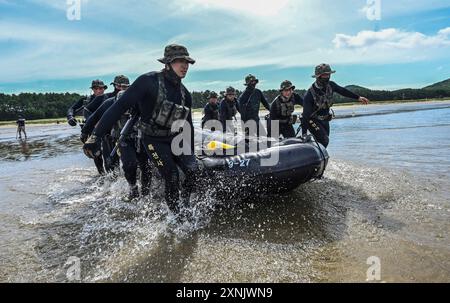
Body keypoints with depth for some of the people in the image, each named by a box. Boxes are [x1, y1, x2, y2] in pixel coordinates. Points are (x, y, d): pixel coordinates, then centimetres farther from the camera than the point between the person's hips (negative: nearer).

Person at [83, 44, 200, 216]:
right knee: (172, 177, -14)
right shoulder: (149, 81, -18)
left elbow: (188, 125, 12)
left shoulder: (185, 94, 2)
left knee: (193, 171, -10)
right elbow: (120, 106, -22)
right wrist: (96, 135, -27)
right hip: (153, 140, -5)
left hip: (175, 139, 5)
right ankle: (176, 214, 10)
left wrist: (191, 153, 14)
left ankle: (184, 206, 15)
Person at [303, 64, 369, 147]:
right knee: (324, 140, -21)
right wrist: (304, 133, -27)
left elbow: (343, 91, 12)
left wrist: (358, 97, 17)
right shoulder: (310, 93, -25)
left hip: (325, 119, 7)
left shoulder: (330, 85, -8)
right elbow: (306, 114, -25)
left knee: (325, 142, 11)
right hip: (313, 120, -7)